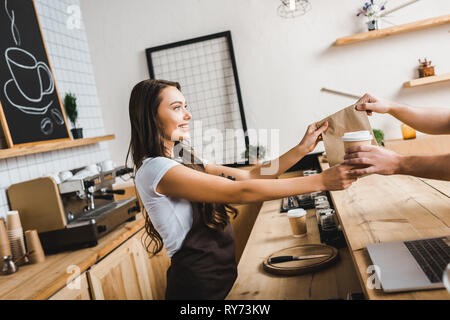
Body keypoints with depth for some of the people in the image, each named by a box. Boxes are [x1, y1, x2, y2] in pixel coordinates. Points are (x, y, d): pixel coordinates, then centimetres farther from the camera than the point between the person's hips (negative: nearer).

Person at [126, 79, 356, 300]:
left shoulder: (185, 160, 7)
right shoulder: (153, 169, -20)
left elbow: (249, 176, 4)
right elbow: (241, 192, -26)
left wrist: (302, 149, -4)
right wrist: (320, 181, -23)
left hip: (222, 275, 8)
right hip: (198, 287, -8)